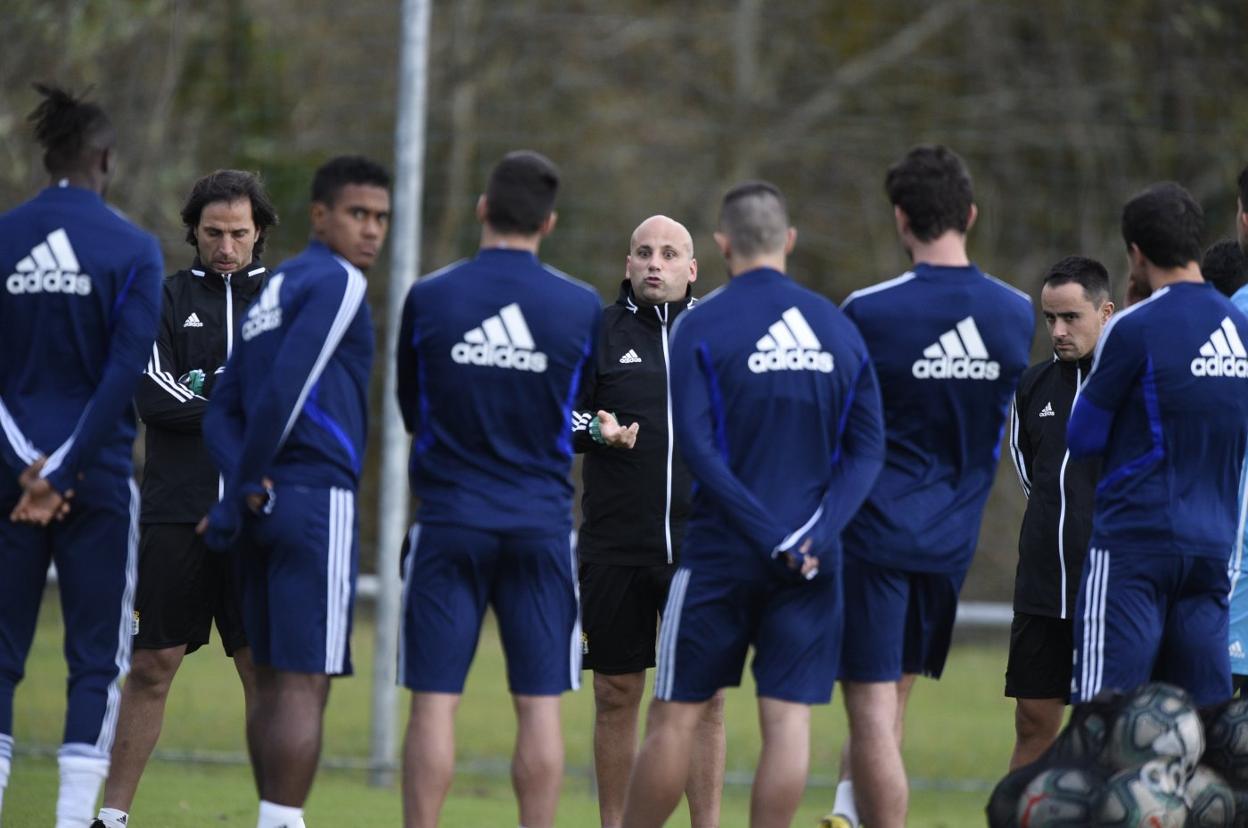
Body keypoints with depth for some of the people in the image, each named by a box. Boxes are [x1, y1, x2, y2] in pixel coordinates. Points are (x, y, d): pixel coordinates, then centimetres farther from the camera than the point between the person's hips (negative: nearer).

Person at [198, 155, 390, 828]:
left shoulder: (272, 292, 21)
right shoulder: (338, 285, -7)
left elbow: (223, 410, 16)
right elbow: (287, 388, -17)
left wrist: (241, 485, 1)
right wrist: (249, 481, -7)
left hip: (267, 504, 9)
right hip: (317, 499, -9)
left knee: (274, 682, 10)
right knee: (304, 684, -9)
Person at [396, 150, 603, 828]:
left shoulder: (428, 298, -2)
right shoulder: (583, 308, -1)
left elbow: (409, 410, 9)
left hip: (448, 518, -1)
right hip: (542, 521, 1)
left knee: (434, 704, 0)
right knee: (539, 705, 3)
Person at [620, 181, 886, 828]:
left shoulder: (701, 326, -4)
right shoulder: (837, 327, 8)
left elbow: (695, 447, -13)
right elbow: (867, 447, 2)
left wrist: (767, 536, -14)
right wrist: (818, 532, -8)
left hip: (723, 551, -2)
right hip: (811, 563, 2)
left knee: (677, 716, 4)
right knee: (789, 717, 1)